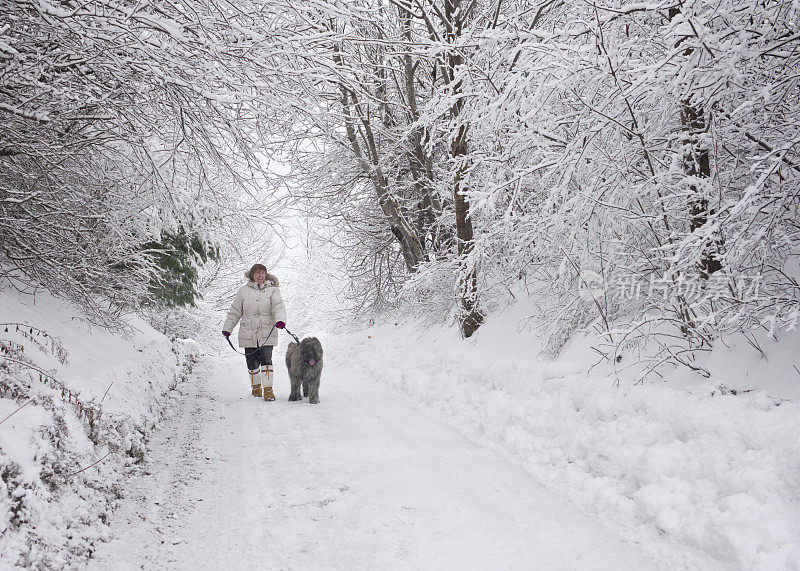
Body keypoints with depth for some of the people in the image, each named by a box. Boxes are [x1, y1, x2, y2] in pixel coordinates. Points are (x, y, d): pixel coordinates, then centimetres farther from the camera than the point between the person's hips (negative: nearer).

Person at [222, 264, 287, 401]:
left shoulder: (272, 290, 4)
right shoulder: (243, 291, 9)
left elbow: (278, 307, -11)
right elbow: (235, 311, 15)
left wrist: (280, 319, -30)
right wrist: (227, 328, 15)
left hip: (267, 333, -2)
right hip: (248, 332, 2)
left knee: (266, 359, -12)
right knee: (252, 362, 7)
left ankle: (268, 389, -8)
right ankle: (256, 386, 28)